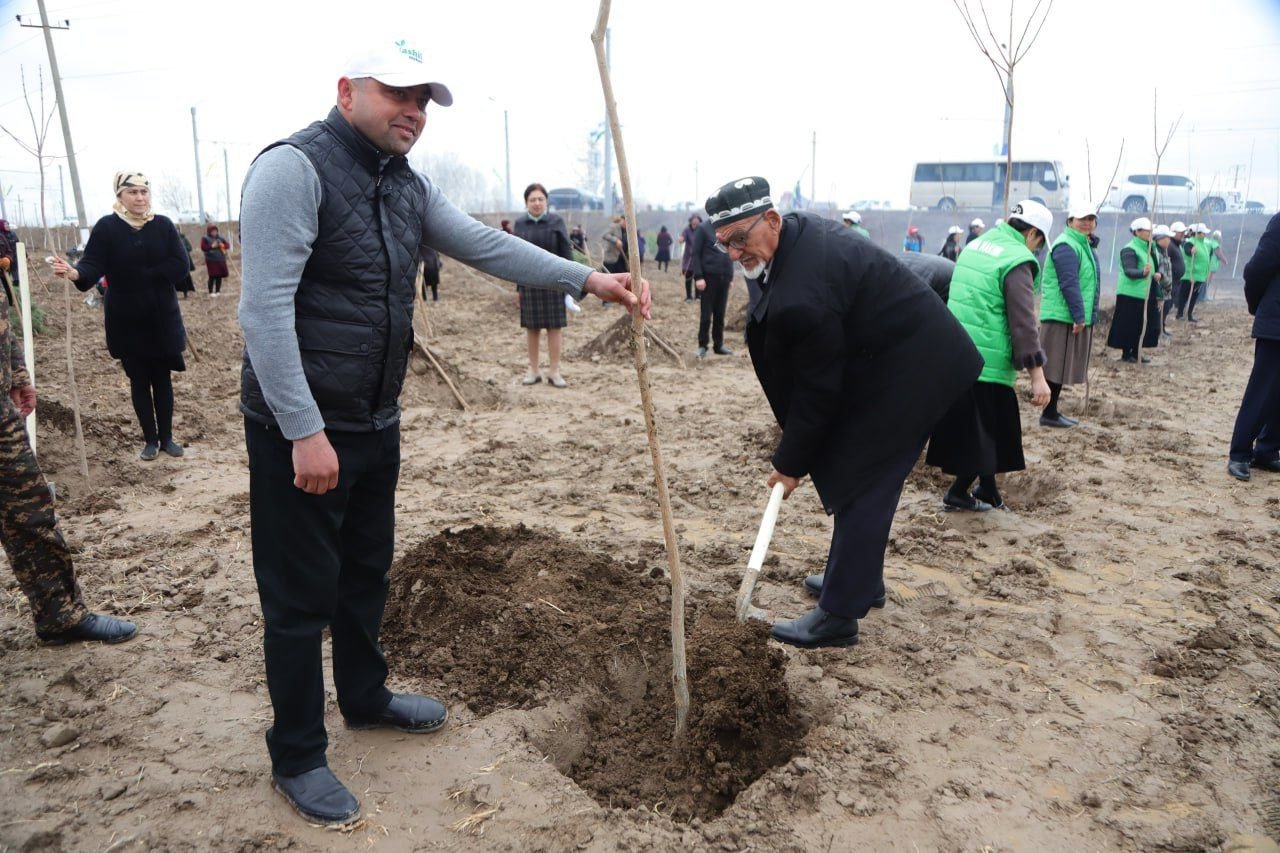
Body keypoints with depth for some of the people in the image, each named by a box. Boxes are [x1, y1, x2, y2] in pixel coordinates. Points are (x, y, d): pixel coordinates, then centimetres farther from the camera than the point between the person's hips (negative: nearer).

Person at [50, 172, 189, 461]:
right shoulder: (106, 227, -5)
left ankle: (166, 437, 19)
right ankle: (150, 439, 18)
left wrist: (144, 275, -13)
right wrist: (76, 272, -35)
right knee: (139, 379, 8)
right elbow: (94, 264, -14)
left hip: (162, 317, 1)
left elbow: (181, 264, -9)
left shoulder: (163, 225, -1)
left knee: (162, 378, 7)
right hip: (126, 320, 0)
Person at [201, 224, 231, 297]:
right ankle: (211, 292, 1)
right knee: (212, 276, -8)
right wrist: (212, 246, -21)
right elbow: (203, 247, -11)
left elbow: (228, 245, 10)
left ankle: (217, 291, 17)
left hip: (221, 260, 5)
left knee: (220, 276, 5)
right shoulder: (205, 238, -1)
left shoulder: (220, 238, 11)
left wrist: (223, 245, -11)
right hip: (211, 261, -5)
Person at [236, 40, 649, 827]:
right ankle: (298, 758, 22)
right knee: (302, 597, 4)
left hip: (376, 423, 8)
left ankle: (365, 696, 44)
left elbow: (487, 246, 4)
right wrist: (305, 431, -25)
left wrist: (588, 279, -6)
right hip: (300, 429, -8)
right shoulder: (294, 169, -16)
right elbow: (266, 308, -22)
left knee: (368, 570, 22)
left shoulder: (408, 186, 11)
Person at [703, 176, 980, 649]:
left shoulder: (801, 295, -30)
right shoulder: (801, 228, 0)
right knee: (867, 479, 18)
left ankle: (839, 615, -2)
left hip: (909, 371, -10)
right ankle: (860, 579, 33)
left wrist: (790, 463, -8)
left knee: (861, 485, -8)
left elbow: (818, 389, -20)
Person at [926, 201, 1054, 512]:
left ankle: (987, 491, 27)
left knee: (964, 423, 15)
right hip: (987, 359, -8)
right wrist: (1038, 376, -17)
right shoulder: (1017, 261, -12)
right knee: (986, 428, 5)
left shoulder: (977, 245, 13)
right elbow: (1023, 323, -17)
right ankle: (958, 492, 12)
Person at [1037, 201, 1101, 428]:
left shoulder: (1085, 245, 19)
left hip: (1076, 317, 10)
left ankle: (1052, 410, 20)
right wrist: (1079, 316, -22)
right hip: (1063, 316, -10)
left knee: (1062, 366, 13)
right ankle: (1049, 414, 2)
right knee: (1057, 366, -5)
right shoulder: (1066, 246, -15)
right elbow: (1069, 284, -21)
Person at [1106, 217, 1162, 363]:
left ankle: (1135, 353, 19)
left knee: (1144, 324, 10)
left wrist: (1155, 275, 4)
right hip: (1130, 295, -9)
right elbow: (1129, 271, -27)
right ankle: (1126, 354, 6)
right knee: (1129, 325, -4)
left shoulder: (1147, 248, 15)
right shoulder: (1129, 250, -14)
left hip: (1145, 295, 9)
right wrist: (1143, 272, -46)